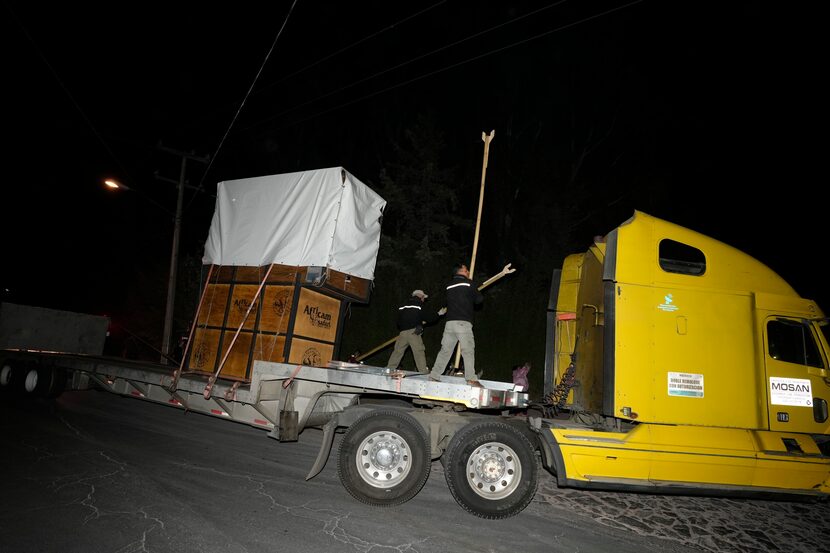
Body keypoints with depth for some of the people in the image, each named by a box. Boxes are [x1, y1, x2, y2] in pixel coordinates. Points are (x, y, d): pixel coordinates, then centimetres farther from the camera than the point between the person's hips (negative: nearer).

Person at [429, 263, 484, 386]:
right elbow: (479, 299, 4)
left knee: (445, 350, 10)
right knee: (468, 351, -5)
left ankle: (434, 376, 11)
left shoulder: (449, 286, 16)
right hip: (463, 322, -5)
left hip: (449, 322, 6)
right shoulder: (468, 283, 0)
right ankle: (471, 378, -13)